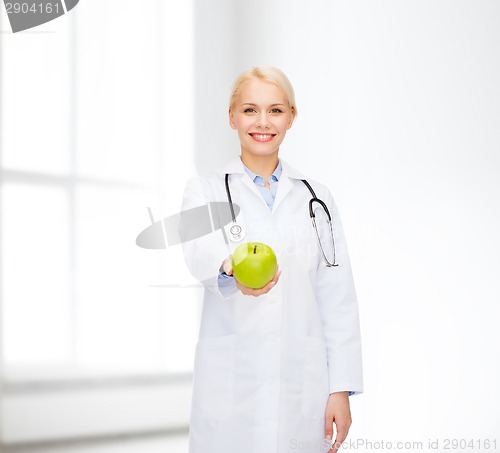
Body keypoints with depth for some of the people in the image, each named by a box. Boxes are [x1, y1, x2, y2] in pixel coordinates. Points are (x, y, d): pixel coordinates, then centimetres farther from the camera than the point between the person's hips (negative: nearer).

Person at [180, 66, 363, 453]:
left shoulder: (315, 198, 10)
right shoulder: (205, 191, 4)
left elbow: (338, 301, 7)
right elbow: (201, 251, -19)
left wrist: (342, 388, -2)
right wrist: (232, 271, -42)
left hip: (303, 387, 2)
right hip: (231, 387, -1)